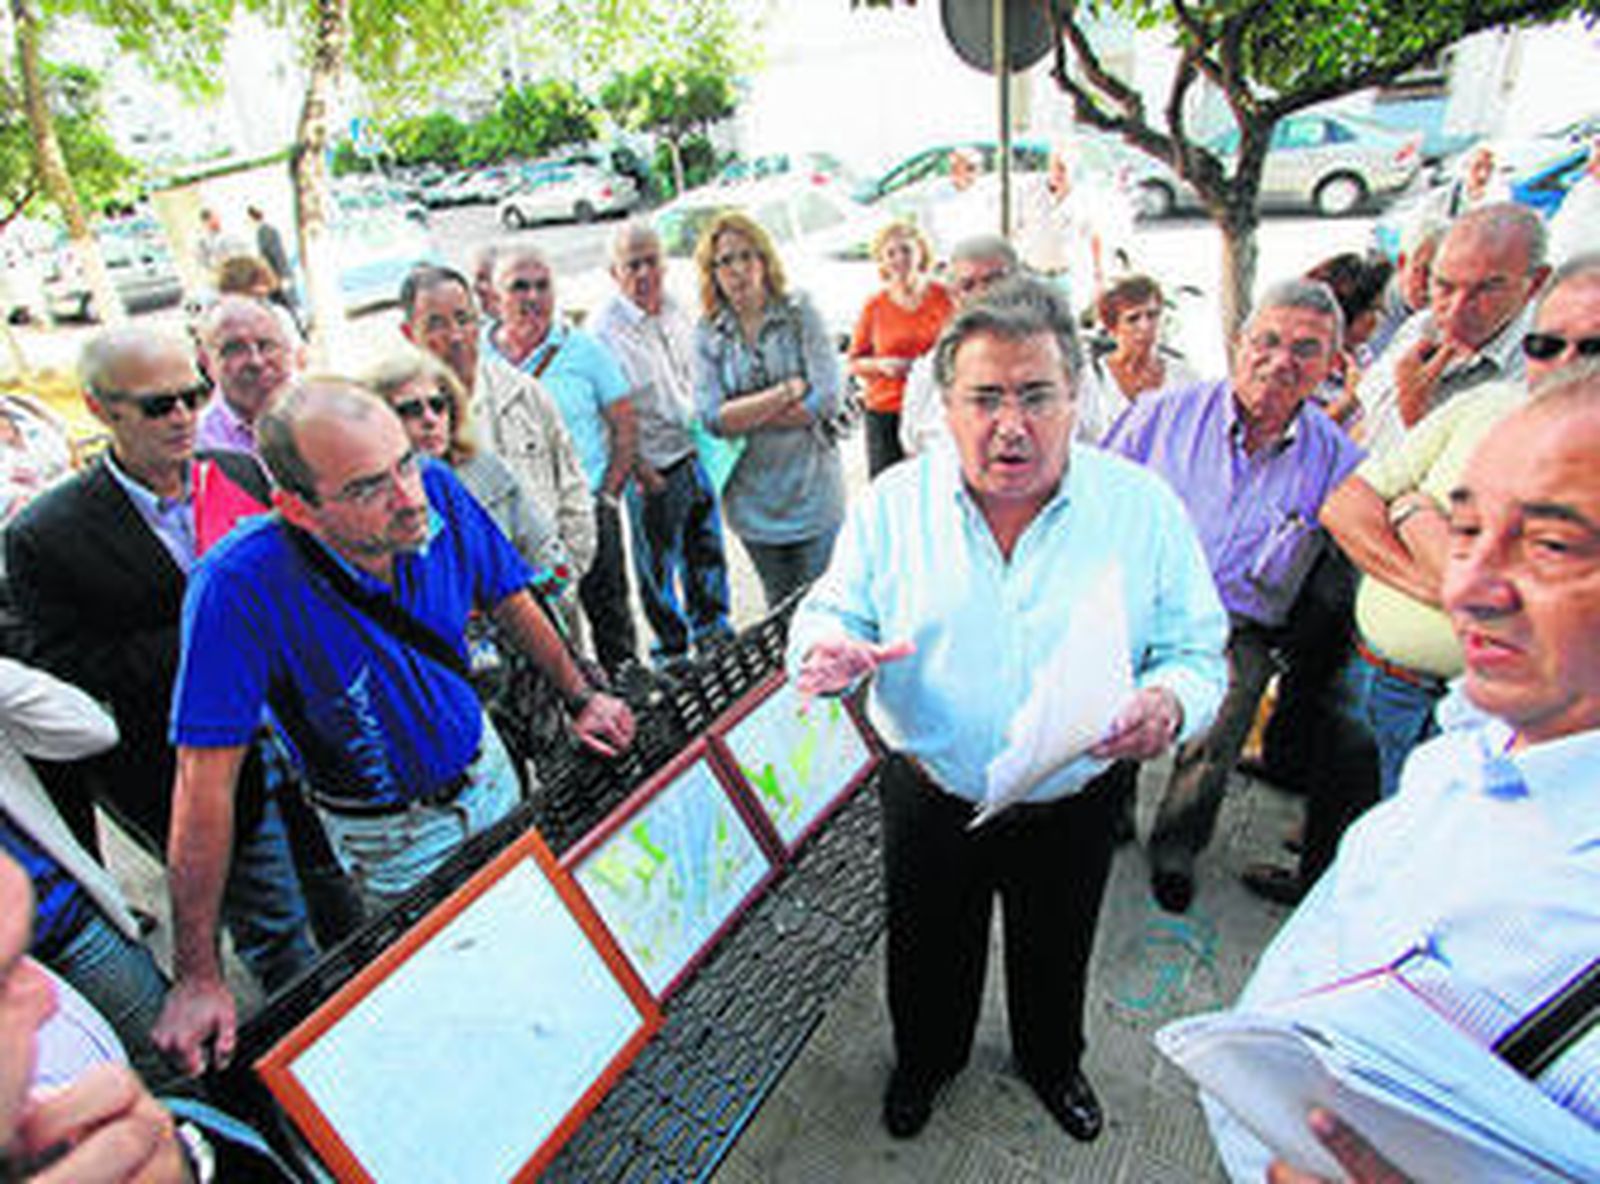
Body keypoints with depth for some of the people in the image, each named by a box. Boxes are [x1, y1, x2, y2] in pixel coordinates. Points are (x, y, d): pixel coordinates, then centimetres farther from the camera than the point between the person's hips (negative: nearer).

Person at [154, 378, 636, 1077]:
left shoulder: (438, 494, -22)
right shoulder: (239, 587, -33)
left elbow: (507, 601, -3)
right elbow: (206, 781, -29)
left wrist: (579, 697, -1)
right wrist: (198, 978, -25)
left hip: (482, 765, 5)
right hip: (385, 833, -4)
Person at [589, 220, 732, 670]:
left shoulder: (676, 309, 4)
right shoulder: (603, 329, -17)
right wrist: (638, 468, -19)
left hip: (693, 452, 7)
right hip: (651, 469, -6)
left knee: (707, 548, 20)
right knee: (658, 566, 7)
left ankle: (711, 628, 42)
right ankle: (670, 650, 26)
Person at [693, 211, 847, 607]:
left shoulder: (800, 312, -3)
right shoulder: (707, 333, 0)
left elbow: (826, 399, -12)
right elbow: (711, 418, -11)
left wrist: (745, 416, -12)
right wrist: (787, 390, -16)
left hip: (813, 489, -1)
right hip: (753, 497, 2)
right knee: (780, 607, 15)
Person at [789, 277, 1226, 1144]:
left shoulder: (1144, 506, -13)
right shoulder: (894, 502, -12)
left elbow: (1197, 650, -8)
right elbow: (832, 612, -5)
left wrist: (1170, 702, -30)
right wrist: (827, 652, -29)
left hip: (1072, 807, 1)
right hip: (929, 801, 0)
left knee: (1056, 959, 27)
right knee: (928, 956, 25)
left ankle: (1051, 1062, 61)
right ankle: (926, 1058, 58)